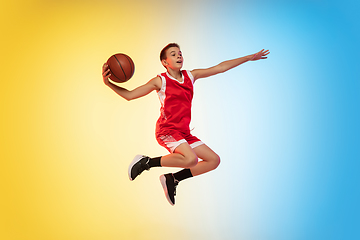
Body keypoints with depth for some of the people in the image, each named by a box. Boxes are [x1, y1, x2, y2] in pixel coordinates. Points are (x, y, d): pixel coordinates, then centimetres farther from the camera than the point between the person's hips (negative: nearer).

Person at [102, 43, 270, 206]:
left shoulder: (191, 75, 11)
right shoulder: (160, 81, -3)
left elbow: (220, 67, 12)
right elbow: (129, 95, -2)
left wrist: (250, 57, 13)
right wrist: (108, 83, -17)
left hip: (184, 133, 7)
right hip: (166, 130, -7)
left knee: (214, 160, 3)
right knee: (191, 159, -31)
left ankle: (172, 179, 9)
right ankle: (146, 162, -11)